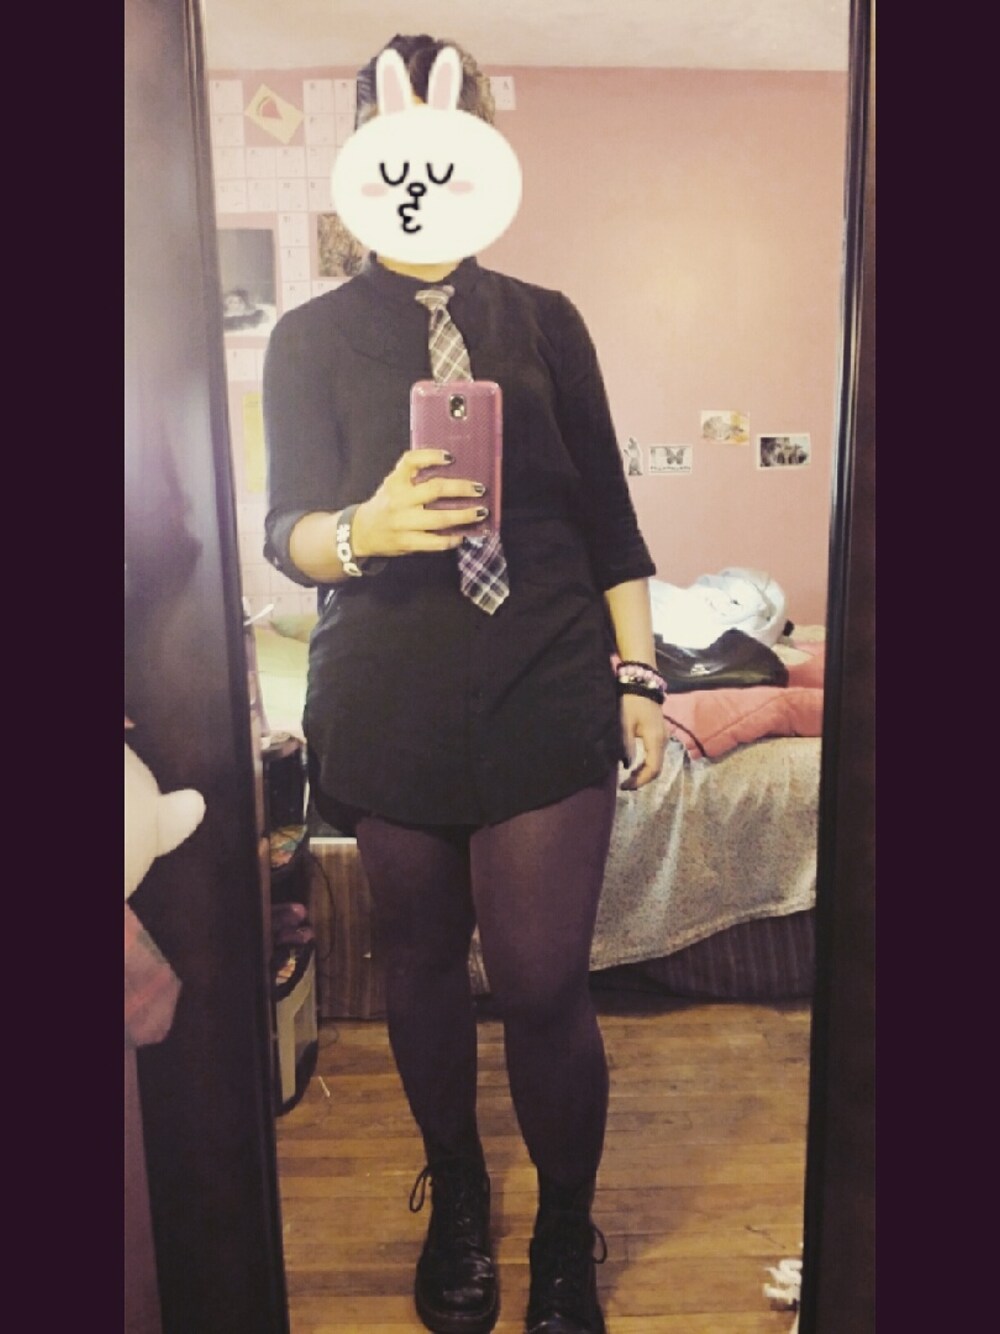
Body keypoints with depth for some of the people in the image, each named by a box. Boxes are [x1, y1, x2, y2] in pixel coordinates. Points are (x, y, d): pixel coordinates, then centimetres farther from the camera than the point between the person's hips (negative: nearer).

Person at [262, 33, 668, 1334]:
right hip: (389, 702, 1)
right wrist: (366, 528, -24)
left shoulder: (545, 321, 12)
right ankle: (456, 1201, 38)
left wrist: (639, 674, 4)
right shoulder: (312, 336, 8)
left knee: (542, 982, -2)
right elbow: (287, 530, -1)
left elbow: (607, 511, 11)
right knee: (424, 956, 12)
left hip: (547, 691, 0)